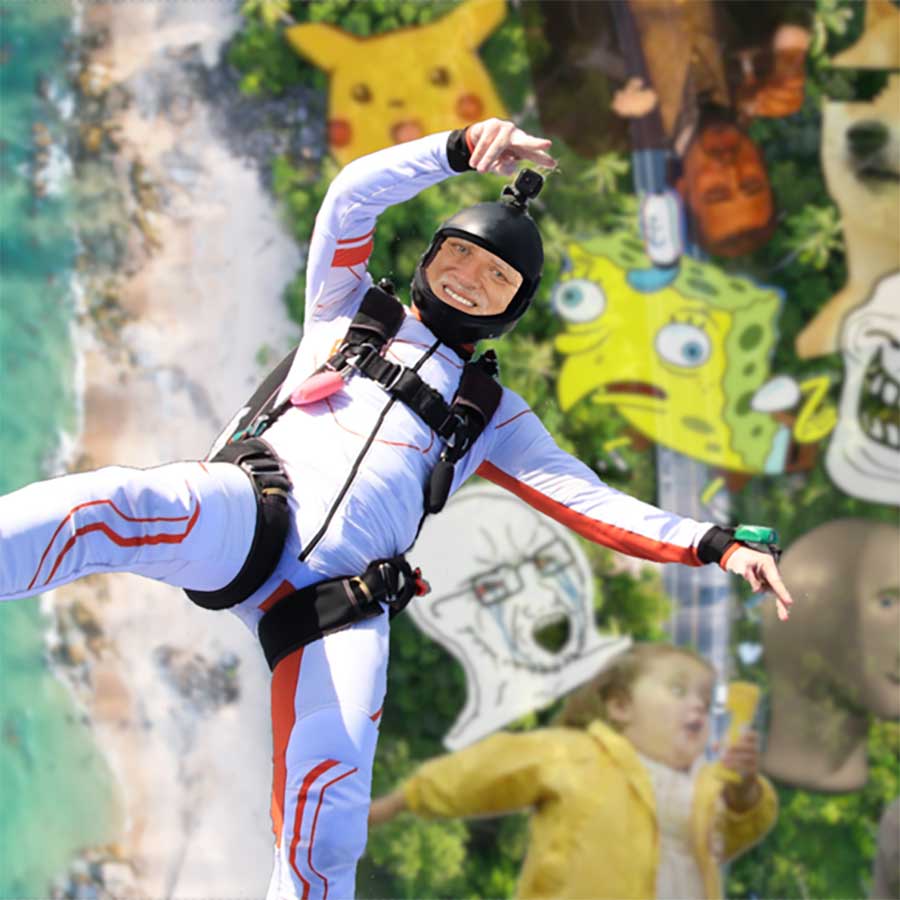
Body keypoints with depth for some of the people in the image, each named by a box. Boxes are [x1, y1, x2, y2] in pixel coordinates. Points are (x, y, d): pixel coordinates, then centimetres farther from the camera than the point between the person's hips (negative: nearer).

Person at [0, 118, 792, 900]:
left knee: (328, 821, -20)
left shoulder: (493, 418, 30)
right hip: (253, 515, -2)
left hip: (341, 607, 2)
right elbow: (355, 195, 11)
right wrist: (464, 148, -3)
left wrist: (714, 545, 11)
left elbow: (592, 502, 23)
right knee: (122, 505, -38)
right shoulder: (349, 312, 26)